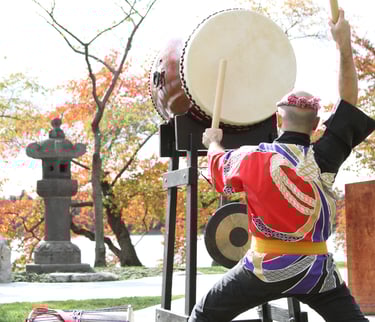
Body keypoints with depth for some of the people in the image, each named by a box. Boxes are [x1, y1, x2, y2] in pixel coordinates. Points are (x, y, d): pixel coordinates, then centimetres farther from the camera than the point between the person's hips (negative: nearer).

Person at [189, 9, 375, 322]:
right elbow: (349, 102, 0)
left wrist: (213, 141, 37)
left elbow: (219, 162, 15)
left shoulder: (253, 158, -9)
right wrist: (344, 45, -2)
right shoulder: (324, 159, -9)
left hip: (266, 267, -1)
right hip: (316, 267, 1)